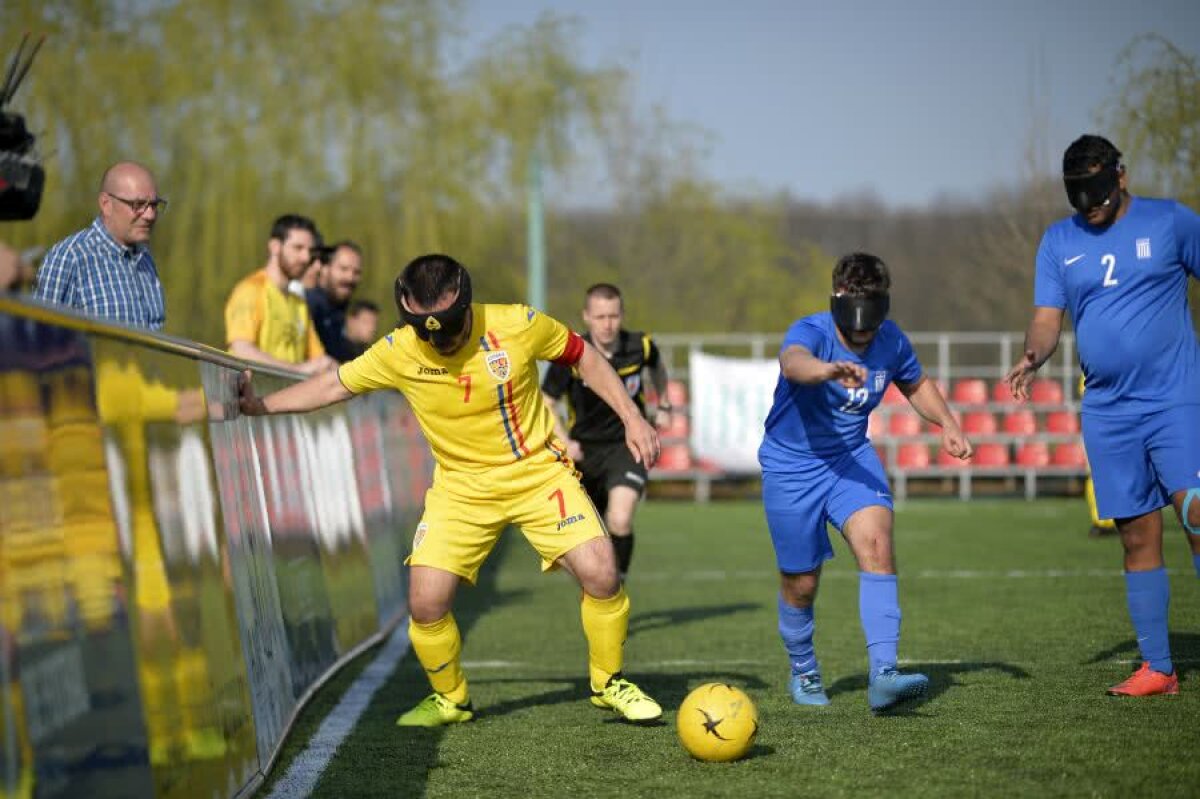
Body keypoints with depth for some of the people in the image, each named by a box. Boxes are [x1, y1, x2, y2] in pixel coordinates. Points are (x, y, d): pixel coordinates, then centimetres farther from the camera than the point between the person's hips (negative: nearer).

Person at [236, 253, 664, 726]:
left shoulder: (517, 325, -16)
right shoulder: (397, 353, -12)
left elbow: (584, 357, -1)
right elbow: (335, 386, 2)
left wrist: (632, 419, -5)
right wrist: (260, 406, -6)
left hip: (537, 471, -1)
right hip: (461, 487, 1)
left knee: (600, 574, -17)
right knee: (425, 603, -11)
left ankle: (608, 685, 8)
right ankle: (451, 700, 17)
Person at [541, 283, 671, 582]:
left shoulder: (640, 346, -11)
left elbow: (657, 366, 16)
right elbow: (545, 403, -3)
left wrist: (663, 406, 15)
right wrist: (565, 442, -17)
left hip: (628, 446, -1)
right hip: (585, 450, 1)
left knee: (620, 521, -25)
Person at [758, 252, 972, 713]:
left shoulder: (892, 342, -7)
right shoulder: (811, 332, -23)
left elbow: (916, 384, 16)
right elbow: (793, 361, -50)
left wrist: (947, 424, -2)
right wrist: (827, 370, -72)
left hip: (852, 458, 3)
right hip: (791, 467, -3)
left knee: (876, 543, -24)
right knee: (800, 584, 6)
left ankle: (882, 676, -30)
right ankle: (803, 672, 36)